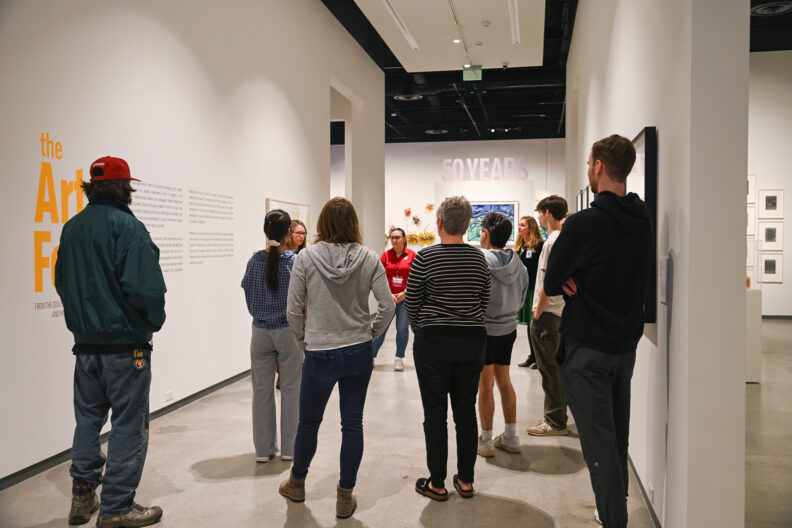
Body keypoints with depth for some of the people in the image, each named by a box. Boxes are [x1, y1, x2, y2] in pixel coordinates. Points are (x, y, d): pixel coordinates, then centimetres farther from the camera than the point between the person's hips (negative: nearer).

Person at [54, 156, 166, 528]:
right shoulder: (126, 226, -16)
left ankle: (83, 497, 29)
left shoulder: (71, 228, 8)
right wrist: (154, 321, -7)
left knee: (88, 418, 19)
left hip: (85, 343, 8)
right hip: (125, 343, -7)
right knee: (128, 425, 3)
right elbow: (144, 286, -25)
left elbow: (61, 280, 14)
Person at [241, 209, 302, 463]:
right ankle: (289, 448, 16)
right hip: (289, 331, -3)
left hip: (260, 332, 3)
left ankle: (263, 449, 18)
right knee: (290, 390, 8)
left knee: (262, 390, 10)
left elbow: (248, 296, 7)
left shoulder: (254, 261, -2)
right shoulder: (295, 261, -12)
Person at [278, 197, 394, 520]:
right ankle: (345, 498, 22)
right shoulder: (369, 259, -5)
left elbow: (293, 310, -7)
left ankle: (297, 484, 39)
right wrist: (369, 334, 8)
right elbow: (387, 306, -6)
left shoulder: (306, 258, -9)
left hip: (319, 355, -1)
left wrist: (304, 341, 8)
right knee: (353, 424, 11)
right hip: (359, 353, 2)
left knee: (309, 423, 17)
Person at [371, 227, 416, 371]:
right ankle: (371, 355, 12)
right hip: (388, 297, 1)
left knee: (402, 328, 2)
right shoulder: (386, 255, 4)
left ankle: (399, 358, 16)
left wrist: (404, 293, -10)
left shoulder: (412, 255, 0)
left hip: (405, 298, -1)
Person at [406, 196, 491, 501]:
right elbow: (484, 301, 10)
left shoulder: (425, 257, -11)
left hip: (434, 341, -4)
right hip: (473, 339, 4)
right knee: (466, 411, 13)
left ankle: (437, 484, 16)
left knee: (435, 414, 6)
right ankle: (466, 481, 23)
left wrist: (419, 330, 13)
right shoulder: (479, 259, 2)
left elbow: (412, 302, -4)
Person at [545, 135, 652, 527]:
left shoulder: (583, 223, -19)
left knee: (599, 444, 0)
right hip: (626, 343, 7)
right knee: (618, 438, 20)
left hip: (586, 348, -7)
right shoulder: (643, 220, 4)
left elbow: (550, 284, -13)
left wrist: (572, 282, 2)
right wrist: (585, 282, -4)